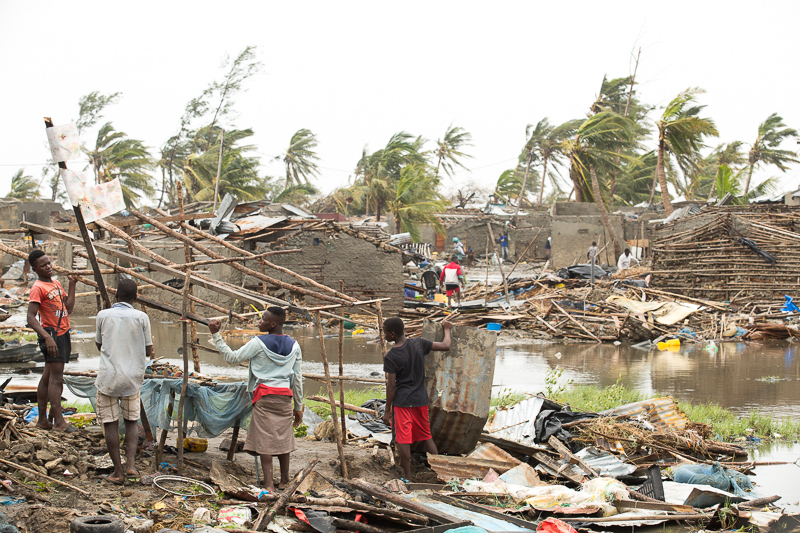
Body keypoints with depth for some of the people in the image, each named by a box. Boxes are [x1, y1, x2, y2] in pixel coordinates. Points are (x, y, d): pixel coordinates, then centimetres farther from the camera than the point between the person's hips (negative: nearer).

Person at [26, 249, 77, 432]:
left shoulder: (56, 284, 14)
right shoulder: (38, 288, -12)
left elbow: (68, 308, 13)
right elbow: (31, 317, -20)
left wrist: (72, 285, 8)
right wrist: (47, 337, -30)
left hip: (62, 334, 9)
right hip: (51, 336, -9)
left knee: (47, 377, 12)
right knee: (56, 379, -10)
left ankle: (42, 420, 17)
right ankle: (59, 422, -10)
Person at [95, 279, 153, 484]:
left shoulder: (103, 315, -2)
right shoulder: (141, 318, -4)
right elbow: (148, 351, 2)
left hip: (108, 378, -1)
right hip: (132, 378, 1)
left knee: (110, 423, 6)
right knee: (132, 421, 16)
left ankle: (117, 471, 6)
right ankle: (131, 465, 1)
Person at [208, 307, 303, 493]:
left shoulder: (259, 343, -6)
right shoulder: (293, 346, 8)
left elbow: (232, 357, -1)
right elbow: (297, 378, 11)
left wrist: (216, 335, 3)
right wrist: (298, 407, 17)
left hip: (264, 395, -4)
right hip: (285, 396, 4)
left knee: (264, 438, -4)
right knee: (283, 437, 13)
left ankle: (269, 484, -10)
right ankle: (284, 481, 21)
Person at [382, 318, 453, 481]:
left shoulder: (390, 357, -14)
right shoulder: (418, 343, -4)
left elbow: (391, 385, -12)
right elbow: (445, 346, 4)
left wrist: (387, 411, -5)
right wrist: (447, 329, 23)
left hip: (401, 402, -5)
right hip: (420, 400, 5)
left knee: (403, 440, 0)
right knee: (426, 436, 17)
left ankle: (407, 478, 2)